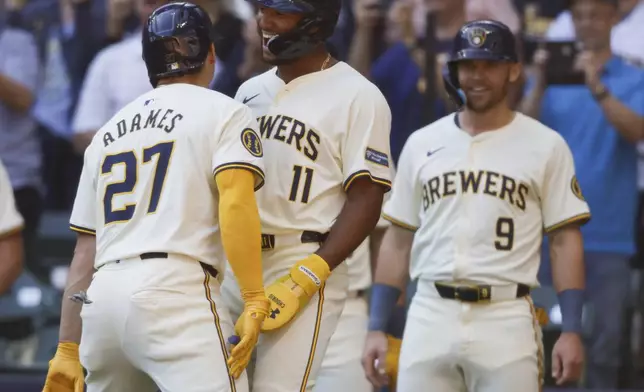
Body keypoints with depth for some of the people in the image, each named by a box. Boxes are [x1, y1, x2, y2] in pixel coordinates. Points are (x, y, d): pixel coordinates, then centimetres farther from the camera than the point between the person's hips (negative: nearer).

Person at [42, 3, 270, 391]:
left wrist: (68, 349, 21)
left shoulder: (109, 132, 25)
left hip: (102, 296, 7)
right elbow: (235, 203, -11)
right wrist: (254, 298, -14)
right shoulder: (223, 112, 8)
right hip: (175, 287, -6)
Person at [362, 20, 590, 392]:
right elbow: (398, 240, 15)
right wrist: (377, 329, 8)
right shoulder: (422, 144, 12)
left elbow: (565, 240, 2)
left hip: (506, 319, -3)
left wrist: (572, 331, -7)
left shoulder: (546, 146, 4)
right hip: (430, 316, 3)